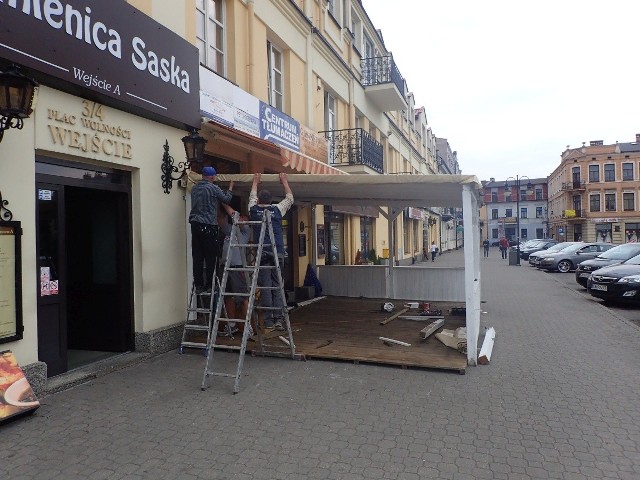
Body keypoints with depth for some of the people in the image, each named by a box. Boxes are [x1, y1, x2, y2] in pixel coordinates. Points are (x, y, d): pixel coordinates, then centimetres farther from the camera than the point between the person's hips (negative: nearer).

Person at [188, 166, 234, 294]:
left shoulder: (194, 188, 12)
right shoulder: (213, 188, -6)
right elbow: (226, 199, 6)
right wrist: (230, 188, 25)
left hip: (195, 225, 6)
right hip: (209, 226, -6)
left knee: (197, 257, 6)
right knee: (210, 257, 0)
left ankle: (198, 286, 9)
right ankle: (208, 286, 2)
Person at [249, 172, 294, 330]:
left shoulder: (253, 210, 9)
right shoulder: (277, 209, 7)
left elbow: (252, 197, 32)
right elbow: (290, 198, 25)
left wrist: (255, 182, 47)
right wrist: (284, 181, 37)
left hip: (262, 252, 0)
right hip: (277, 252, 0)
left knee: (265, 287, 1)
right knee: (277, 286, 4)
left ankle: (268, 321, 2)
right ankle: (278, 319, -1)